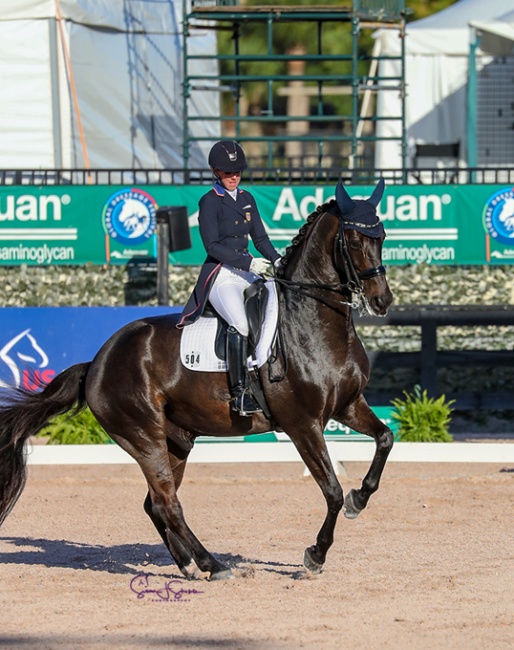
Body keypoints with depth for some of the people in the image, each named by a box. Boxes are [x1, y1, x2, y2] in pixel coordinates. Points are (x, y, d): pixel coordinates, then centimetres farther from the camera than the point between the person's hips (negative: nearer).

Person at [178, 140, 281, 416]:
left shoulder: (247, 199, 15)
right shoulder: (209, 202, -5)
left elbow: (260, 237, 16)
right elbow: (212, 246, -12)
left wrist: (276, 260, -3)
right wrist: (248, 263, -19)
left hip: (248, 272, 7)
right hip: (220, 275, -7)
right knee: (240, 323, -29)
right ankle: (239, 393, -28)